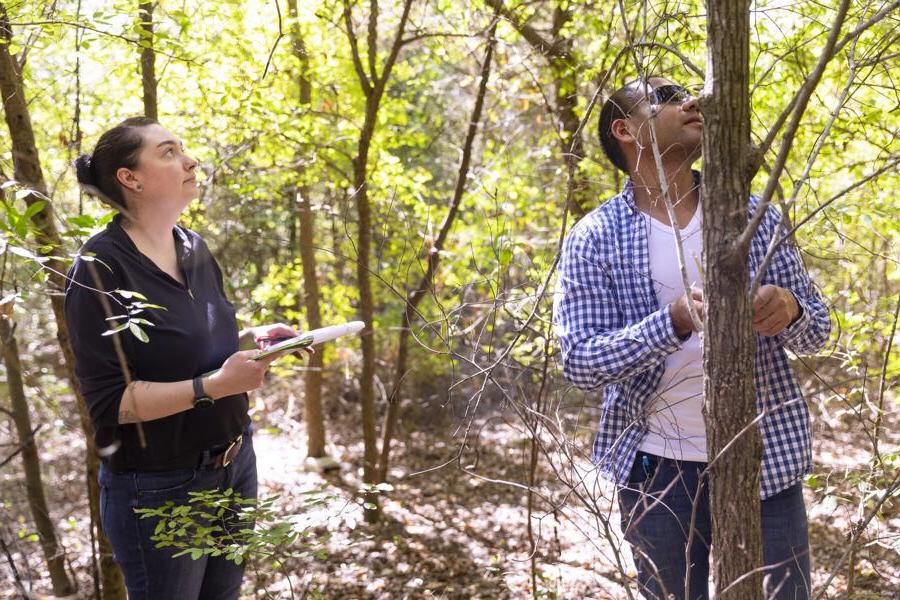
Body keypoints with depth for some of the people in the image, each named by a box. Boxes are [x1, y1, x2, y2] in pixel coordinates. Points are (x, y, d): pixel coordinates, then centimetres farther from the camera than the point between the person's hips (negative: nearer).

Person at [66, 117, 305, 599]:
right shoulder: (100, 269, -19)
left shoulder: (194, 248, 5)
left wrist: (255, 338, -1)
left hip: (236, 464, 7)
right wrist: (212, 388, -29)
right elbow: (109, 401, -22)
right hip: (160, 489, -7)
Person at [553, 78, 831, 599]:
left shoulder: (755, 216, 1)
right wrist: (675, 321, -28)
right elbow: (580, 361, -13)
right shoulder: (594, 240, -6)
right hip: (658, 467, -1)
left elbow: (817, 331, 5)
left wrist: (790, 311, -20)